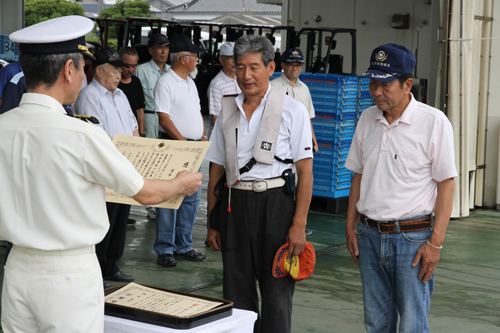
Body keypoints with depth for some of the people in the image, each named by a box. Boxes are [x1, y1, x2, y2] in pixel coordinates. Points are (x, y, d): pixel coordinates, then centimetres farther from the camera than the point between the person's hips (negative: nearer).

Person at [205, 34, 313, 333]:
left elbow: (306, 171, -5)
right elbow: (216, 169, 13)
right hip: (234, 205, 4)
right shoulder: (228, 111, 11)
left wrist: (299, 225, -13)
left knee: (277, 294, -1)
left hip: (275, 204, -4)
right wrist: (212, 223, 9)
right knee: (237, 293, 9)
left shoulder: (292, 110, -2)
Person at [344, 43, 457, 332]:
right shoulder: (367, 119, 8)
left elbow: (446, 184, -9)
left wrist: (435, 243, -13)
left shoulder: (434, 122, -9)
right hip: (369, 235, 5)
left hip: (413, 236, -5)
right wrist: (351, 226, 12)